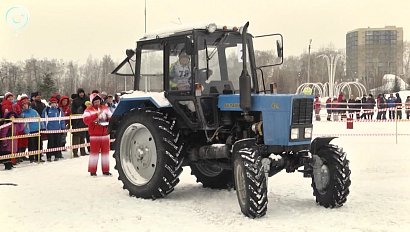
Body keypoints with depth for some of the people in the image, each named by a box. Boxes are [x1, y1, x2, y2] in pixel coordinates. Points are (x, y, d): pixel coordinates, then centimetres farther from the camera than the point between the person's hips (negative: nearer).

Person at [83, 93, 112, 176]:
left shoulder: (105, 108, 9)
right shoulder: (89, 110, -5)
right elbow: (86, 120, -21)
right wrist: (96, 114, -28)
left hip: (105, 134, 4)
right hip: (94, 135, -4)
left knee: (105, 152, 9)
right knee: (94, 152, -2)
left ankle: (105, 170, 17)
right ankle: (92, 171, 8)